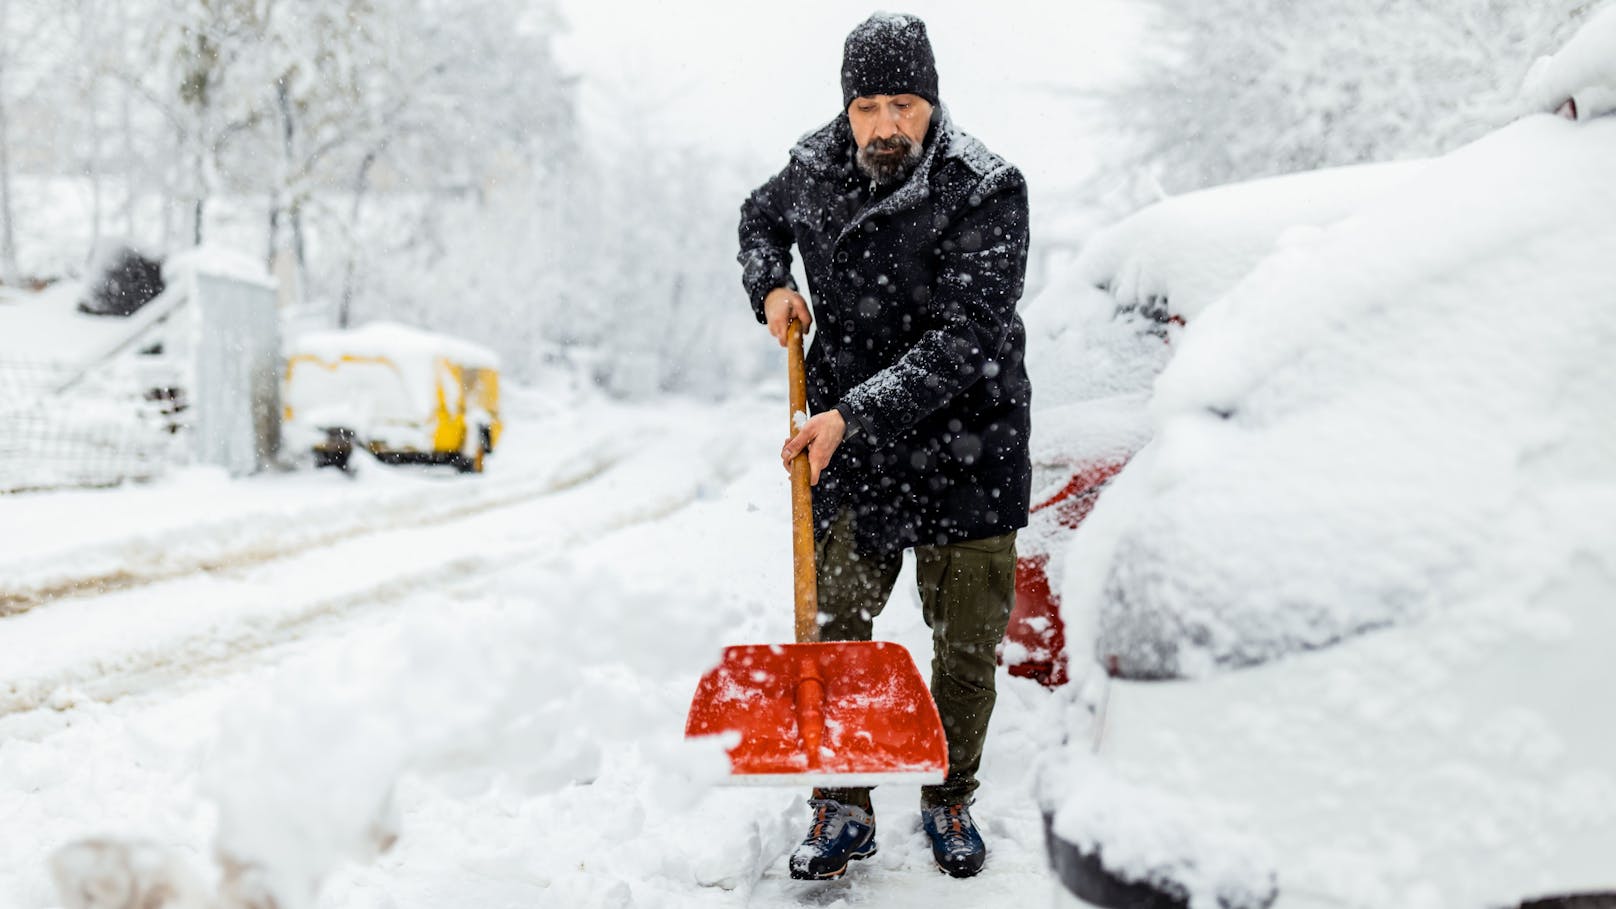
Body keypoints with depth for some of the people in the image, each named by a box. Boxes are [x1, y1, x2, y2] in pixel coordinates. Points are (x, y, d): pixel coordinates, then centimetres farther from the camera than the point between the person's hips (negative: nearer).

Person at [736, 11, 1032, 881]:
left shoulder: (986, 193, -18)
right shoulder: (814, 168, -3)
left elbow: (963, 338, -25)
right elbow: (759, 219, 22)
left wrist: (854, 415, -32)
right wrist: (772, 288, 1)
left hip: (966, 461, -3)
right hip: (851, 455, 3)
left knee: (966, 650, 7)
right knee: (833, 635, 5)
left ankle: (949, 802, 29)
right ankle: (842, 809, 21)